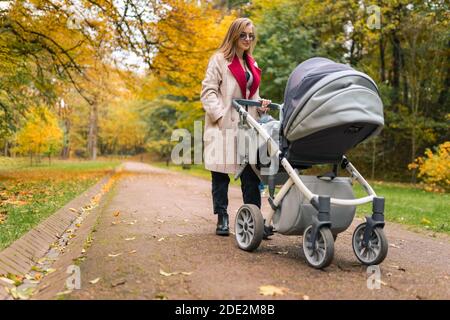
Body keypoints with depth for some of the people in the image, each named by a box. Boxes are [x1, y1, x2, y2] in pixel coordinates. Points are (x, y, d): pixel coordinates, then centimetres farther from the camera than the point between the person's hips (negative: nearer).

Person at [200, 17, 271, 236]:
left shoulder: (252, 64, 20)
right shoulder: (219, 60, 0)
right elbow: (208, 91, -7)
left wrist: (261, 105, 6)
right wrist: (220, 115, -19)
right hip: (223, 126, -5)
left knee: (251, 174, 0)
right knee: (220, 175, 2)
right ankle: (222, 219, 11)